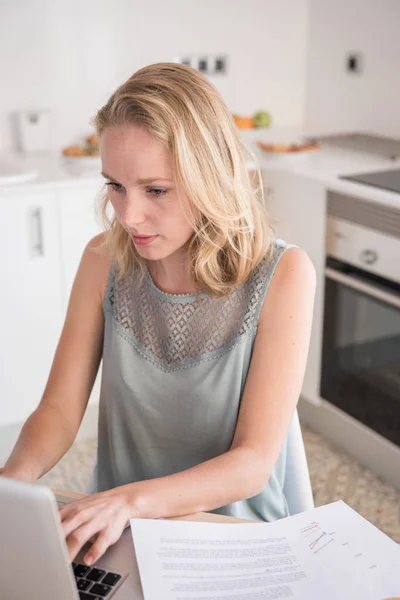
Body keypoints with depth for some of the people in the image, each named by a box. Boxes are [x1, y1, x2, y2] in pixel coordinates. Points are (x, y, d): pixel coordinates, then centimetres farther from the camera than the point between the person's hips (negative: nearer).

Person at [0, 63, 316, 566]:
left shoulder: (282, 274, -13)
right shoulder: (104, 260, -2)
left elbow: (254, 463, -14)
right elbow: (60, 408, -1)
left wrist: (131, 500, -29)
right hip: (116, 533, 3)